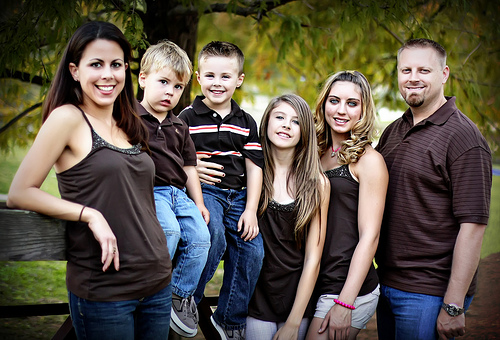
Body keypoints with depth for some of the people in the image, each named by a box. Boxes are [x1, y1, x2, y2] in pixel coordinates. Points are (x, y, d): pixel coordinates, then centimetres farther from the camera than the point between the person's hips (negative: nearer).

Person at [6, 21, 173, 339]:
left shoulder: (128, 126, 11)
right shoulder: (68, 117, -8)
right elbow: (19, 193, -10)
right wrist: (90, 215, -18)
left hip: (158, 282, 6)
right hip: (103, 293, -6)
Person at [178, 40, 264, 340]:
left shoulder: (246, 122, 12)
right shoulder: (188, 118, 3)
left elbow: (254, 166, 9)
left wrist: (251, 209, -1)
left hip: (239, 195, 4)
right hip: (203, 191, -4)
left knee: (253, 249, -11)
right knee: (214, 234, -32)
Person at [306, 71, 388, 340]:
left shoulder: (369, 160, -9)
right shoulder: (318, 154, 9)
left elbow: (369, 236, -13)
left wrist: (344, 303, -17)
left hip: (350, 289, -6)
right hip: (315, 284, 6)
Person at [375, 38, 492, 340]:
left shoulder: (462, 137, -13)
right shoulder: (393, 131, 10)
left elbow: (473, 224, -17)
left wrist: (454, 306, -19)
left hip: (429, 293, -7)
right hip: (387, 283, 7)